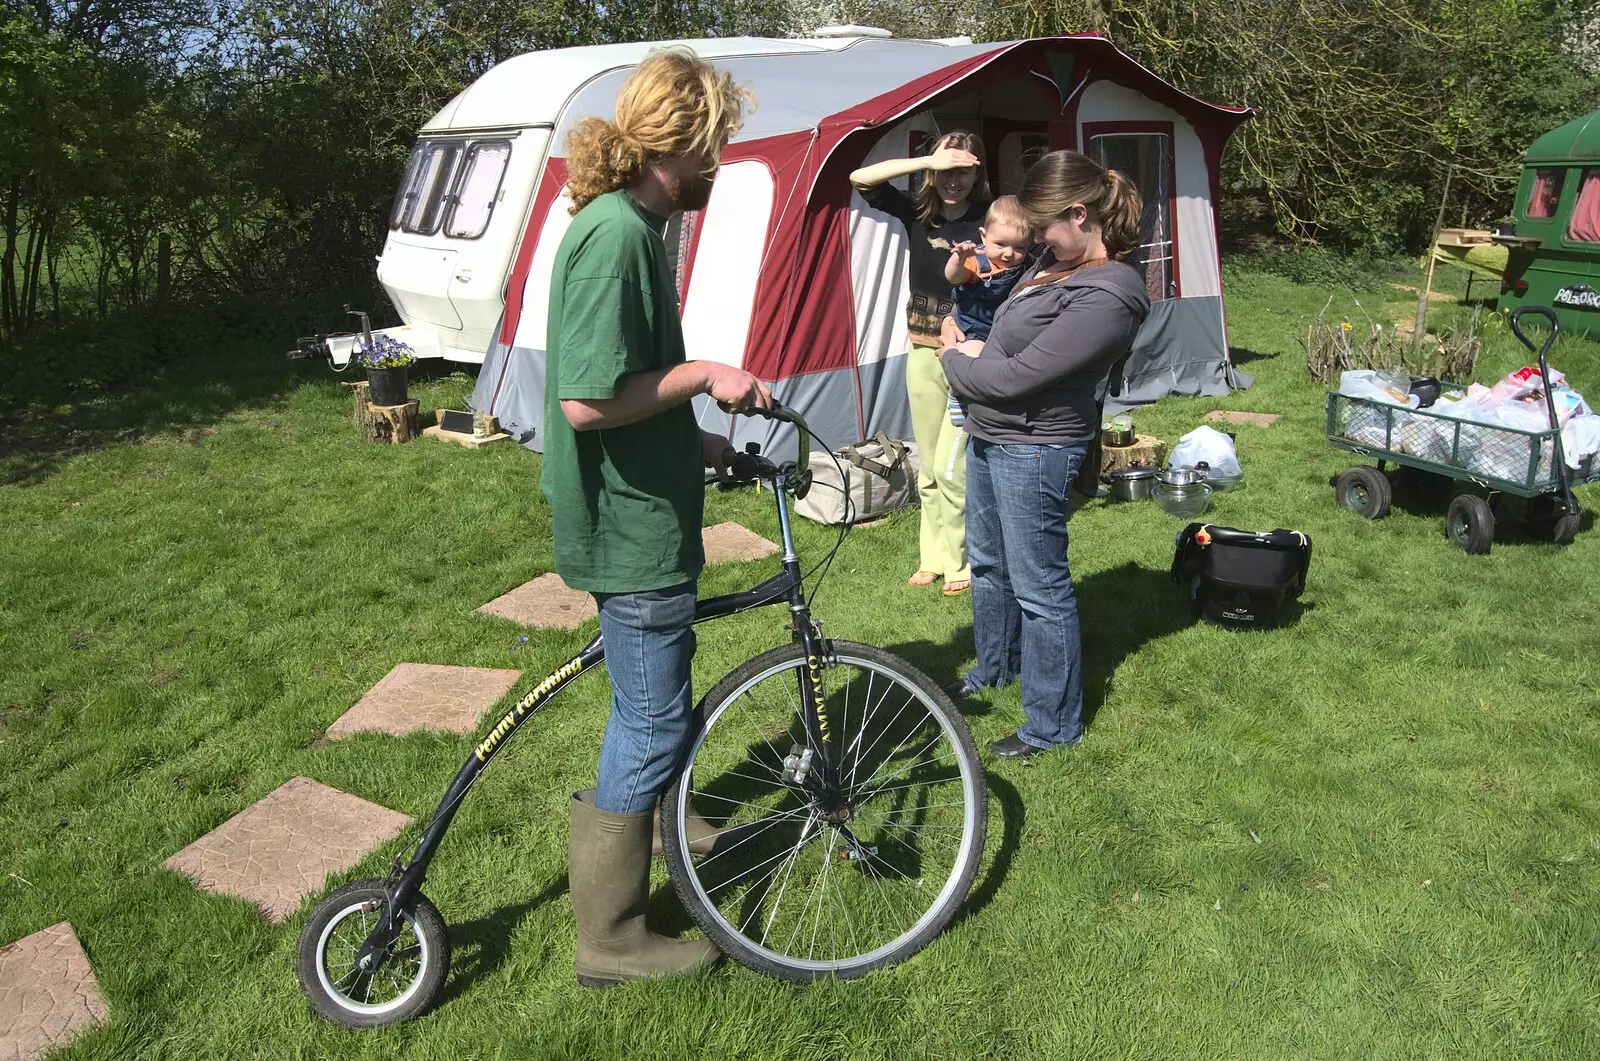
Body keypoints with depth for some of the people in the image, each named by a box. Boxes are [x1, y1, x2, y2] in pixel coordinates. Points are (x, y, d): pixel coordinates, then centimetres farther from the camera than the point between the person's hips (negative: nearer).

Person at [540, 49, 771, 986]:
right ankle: (613, 941, 15)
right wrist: (704, 374, -18)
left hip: (644, 513, 10)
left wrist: (696, 442, 14)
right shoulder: (617, 234, -22)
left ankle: (661, 821, 48)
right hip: (633, 529, -10)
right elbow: (588, 400, -29)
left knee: (659, 695, 25)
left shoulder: (629, 225, 11)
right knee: (651, 720, 1)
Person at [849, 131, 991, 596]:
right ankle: (933, 556, 25)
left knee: (951, 468, -5)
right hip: (922, 354, 5)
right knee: (929, 468, 13)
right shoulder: (917, 215, 3)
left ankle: (959, 562, 11)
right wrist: (929, 160, -16)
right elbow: (861, 178, -8)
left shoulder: (988, 223, -8)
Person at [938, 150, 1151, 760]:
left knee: (1038, 587, 1)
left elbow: (1016, 377, -24)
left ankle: (1053, 725, 17)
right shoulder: (1060, 262, 4)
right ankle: (994, 668, 47)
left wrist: (952, 361, -8)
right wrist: (977, 354, 2)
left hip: (1034, 451, -10)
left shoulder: (1105, 298, -26)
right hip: (989, 436, 10)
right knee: (988, 561, 25)